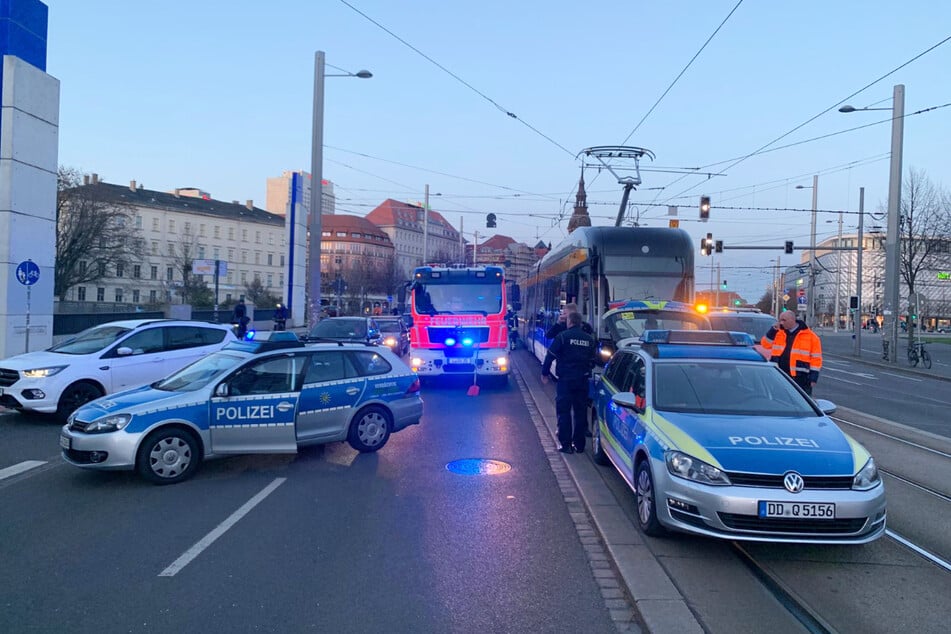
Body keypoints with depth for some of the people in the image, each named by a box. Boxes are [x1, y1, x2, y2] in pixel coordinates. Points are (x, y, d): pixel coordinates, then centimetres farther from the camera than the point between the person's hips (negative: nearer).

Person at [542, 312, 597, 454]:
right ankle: (579, 444, 16)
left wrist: (545, 373, 3)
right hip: (583, 380, 4)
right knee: (581, 412, 11)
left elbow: (550, 356, -8)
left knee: (563, 411, 2)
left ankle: (566, 444, 0)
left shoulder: (563, 336, -7)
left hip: (565, 379, -4)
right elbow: (593, 360, 14)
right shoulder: (590, 339, 8)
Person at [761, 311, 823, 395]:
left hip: (800, 378, -4)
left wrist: (813, 377, -7)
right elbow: (766, 344, 8)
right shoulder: (778, 332, 9)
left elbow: (816, 358, -3)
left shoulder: (810, 336, -3)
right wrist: (773, 330, -4)